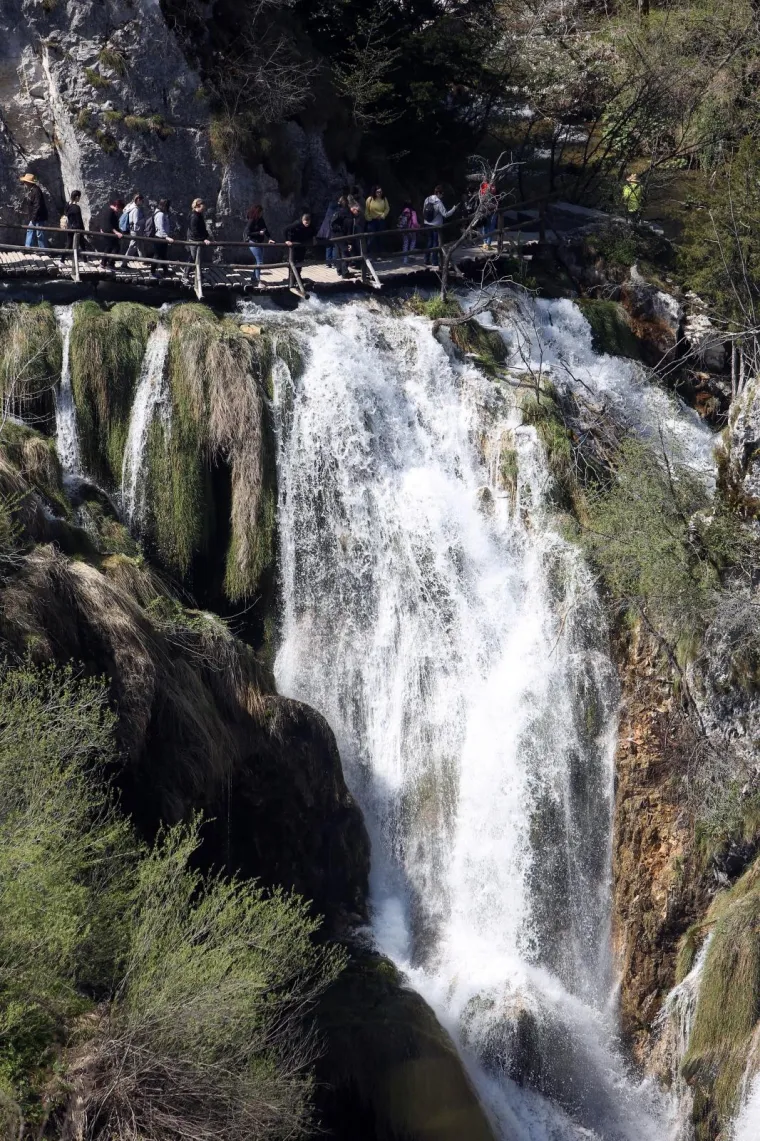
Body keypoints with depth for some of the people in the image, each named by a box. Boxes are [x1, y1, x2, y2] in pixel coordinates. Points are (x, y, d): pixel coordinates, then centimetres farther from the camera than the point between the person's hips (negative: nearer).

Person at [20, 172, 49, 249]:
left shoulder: (36, 191, -21)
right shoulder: (30, 190, 11)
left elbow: (37, 206, -24)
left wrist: (33, 218, -23)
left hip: (38, 217, -11)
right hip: (33, 217, 11)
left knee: (40, 234, -6)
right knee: (30, 231, 16)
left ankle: (43, 250, 0)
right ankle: (28, 247, 24)